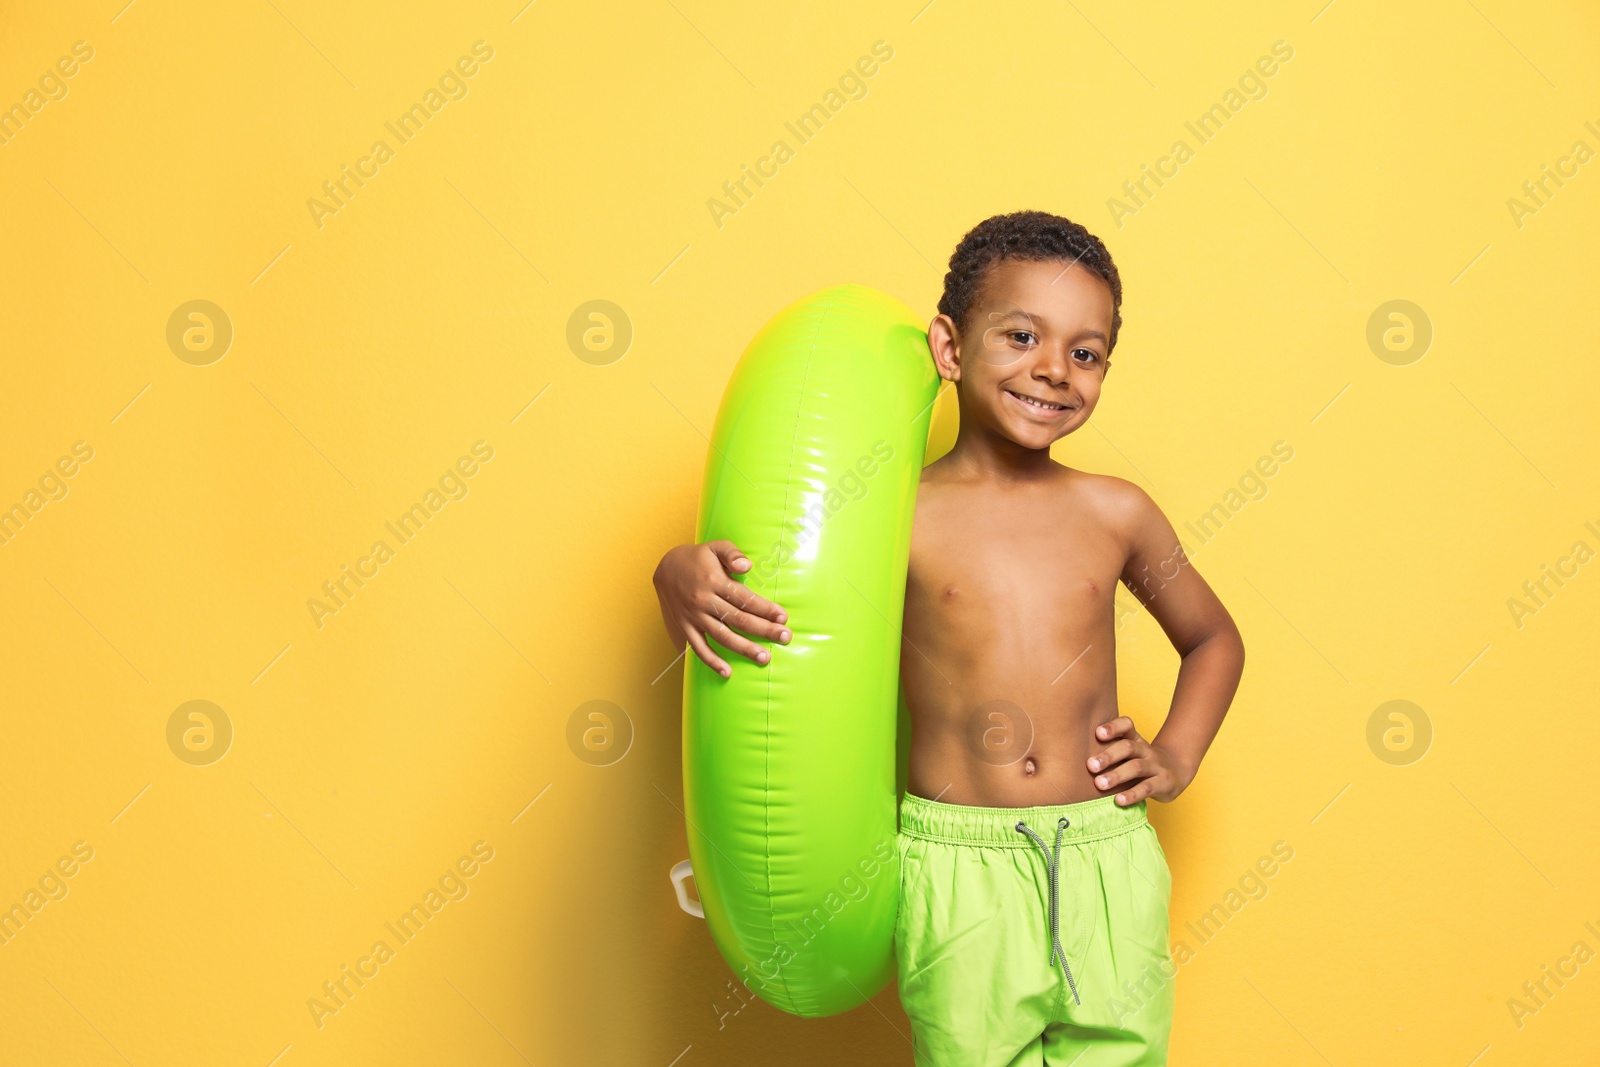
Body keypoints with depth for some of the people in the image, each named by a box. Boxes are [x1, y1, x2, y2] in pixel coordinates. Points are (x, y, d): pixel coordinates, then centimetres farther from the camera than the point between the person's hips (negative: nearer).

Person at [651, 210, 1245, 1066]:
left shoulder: (1115, 514, 4)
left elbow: (1214, 638, 22)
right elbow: (720, 644, 2)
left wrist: (1176, 757, 8)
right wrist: (682, 577, -19)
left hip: (1109, 864, 3)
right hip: (958, 871, -2)